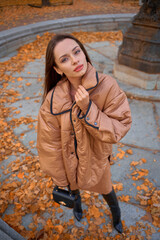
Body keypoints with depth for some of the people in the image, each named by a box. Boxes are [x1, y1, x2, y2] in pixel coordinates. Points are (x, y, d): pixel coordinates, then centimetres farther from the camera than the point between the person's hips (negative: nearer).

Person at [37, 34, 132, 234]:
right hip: (69, 159, 1)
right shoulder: (53, 99, -26)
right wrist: (60, 178, -5)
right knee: (73, 186, 31)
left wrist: (88, 109, -37)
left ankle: (116, 216, 62)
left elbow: (118, 129, -24)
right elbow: (49, 144, -16)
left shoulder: (107, 86, -27)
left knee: (106, 190, 26)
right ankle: (77, 202, 70)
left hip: (97, 157, 0)